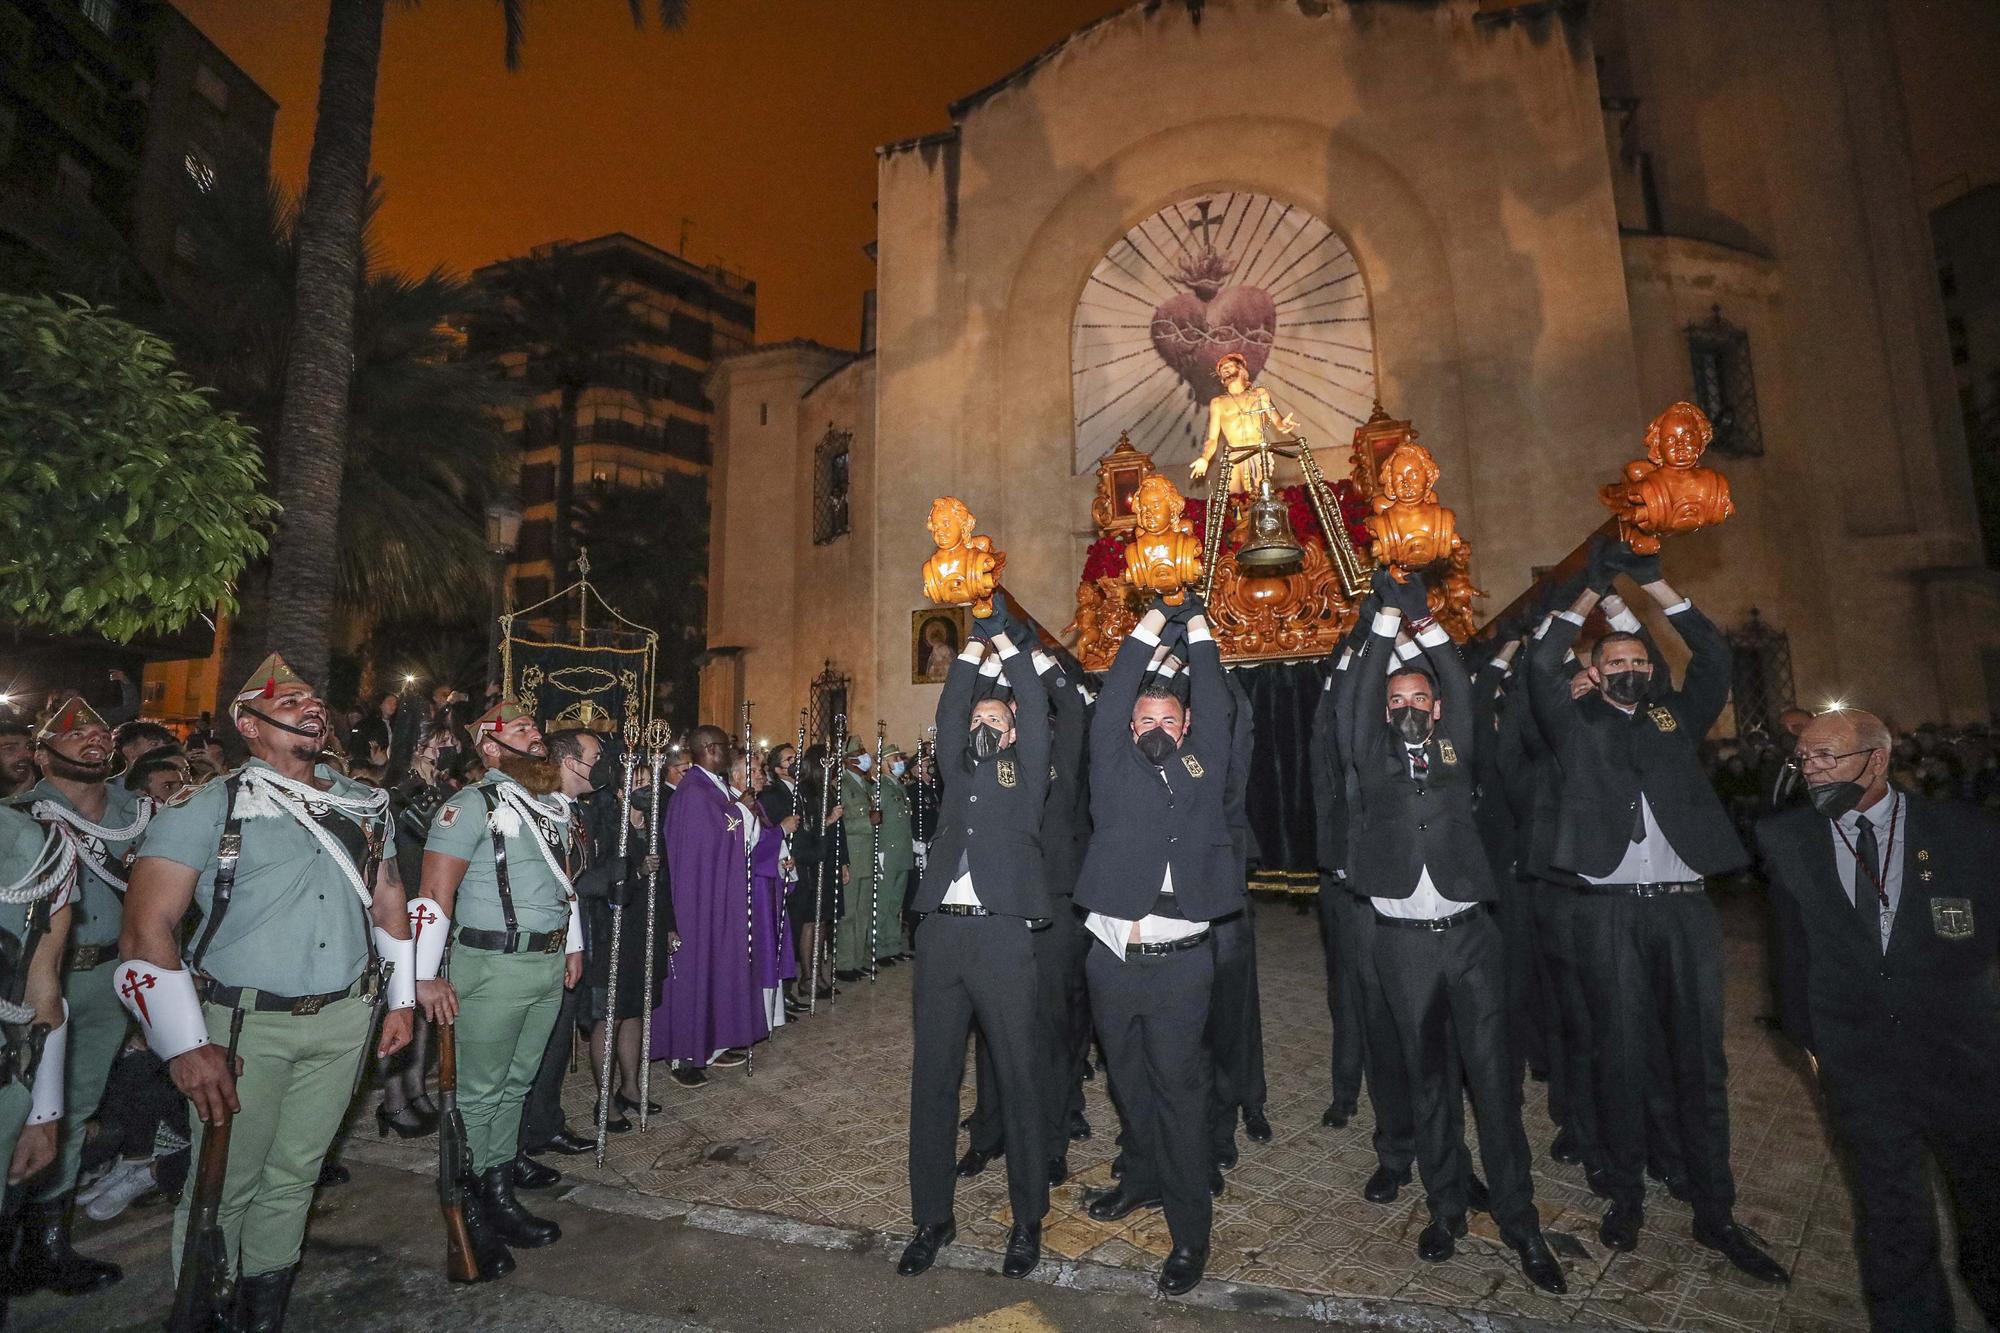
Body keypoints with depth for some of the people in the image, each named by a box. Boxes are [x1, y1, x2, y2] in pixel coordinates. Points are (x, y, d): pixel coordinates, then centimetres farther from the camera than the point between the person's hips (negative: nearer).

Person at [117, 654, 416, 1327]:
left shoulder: (364, 803, 7)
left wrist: (402, 999, 11)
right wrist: (187, 1045, -19)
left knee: (295, 1172, 16)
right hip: (246, 1025, -4)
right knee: (227, 1183, 8)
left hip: (345, 1019, 4)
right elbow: (147, 929, -13)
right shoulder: (206, 808, -8)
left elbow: (389, 899, 13)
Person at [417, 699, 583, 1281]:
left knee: (516, 1085, 17)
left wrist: (573, 945, 21)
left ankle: (499, 1199, 31)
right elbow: (435, 892, -15)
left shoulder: (554, 805, 12)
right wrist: (427, 976, -17)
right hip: (492, 966, -7)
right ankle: (468, 1217, 21)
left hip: (549, 964, 7)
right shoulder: (471, 805, -12)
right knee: (478, 1092, 4)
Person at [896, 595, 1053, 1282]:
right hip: (941, 931, 4)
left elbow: (1036, 712, -1)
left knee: (1020, 1078, 5)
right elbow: (947, 713, 10)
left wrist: (1008, 642, -1)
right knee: (933, 1076, 10)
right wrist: (974, 646, 5)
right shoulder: (958, 770, 18)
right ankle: (932, 1218, 24)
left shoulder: (1025, 773, 9)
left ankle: (1028, 1221, 21)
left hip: (1002, 935, -3)